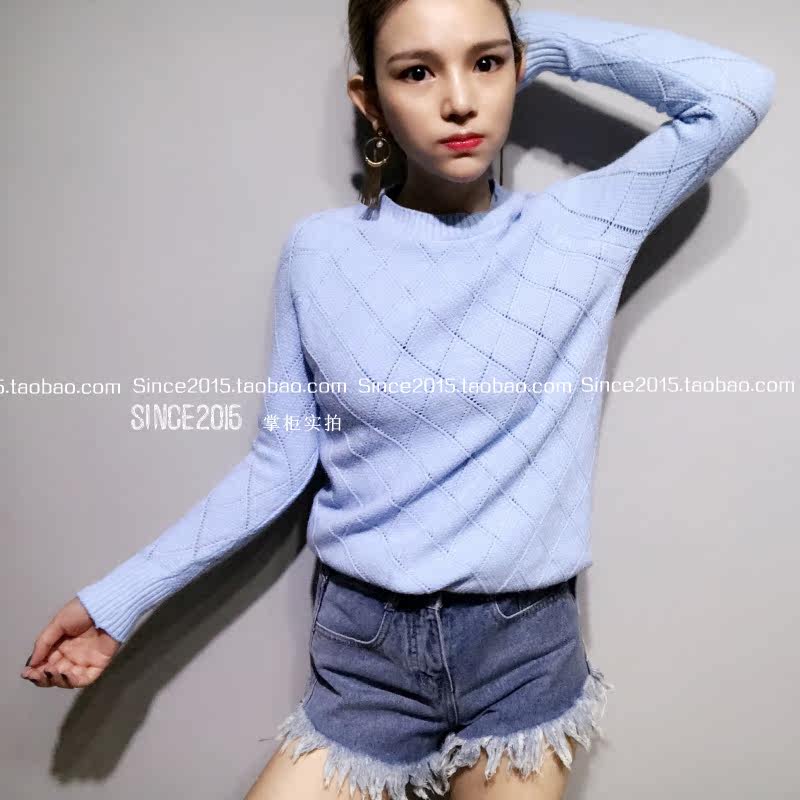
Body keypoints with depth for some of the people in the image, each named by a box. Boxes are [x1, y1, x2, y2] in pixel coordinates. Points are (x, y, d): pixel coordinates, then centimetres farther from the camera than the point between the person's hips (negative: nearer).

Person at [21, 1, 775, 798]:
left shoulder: (580, 226, -4)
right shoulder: (319, 253, -5)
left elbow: (738, 91, -9)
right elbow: (281, 462, 0)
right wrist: (120, 598, 1)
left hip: (527, 648, 0)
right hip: (364, 648, 1)